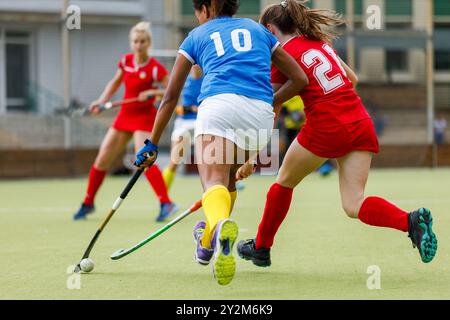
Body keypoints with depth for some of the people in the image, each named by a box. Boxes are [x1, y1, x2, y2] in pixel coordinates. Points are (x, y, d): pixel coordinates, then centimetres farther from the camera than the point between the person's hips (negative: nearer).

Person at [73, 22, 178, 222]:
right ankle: (88, 203, 25)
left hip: (144, 116, -6)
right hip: (125, 115, 6)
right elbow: (115, 83, 17)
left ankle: (166, 203, -25)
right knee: (102, 159, 8)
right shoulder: (126, 61, 1)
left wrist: (151, 92, -28)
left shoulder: (155, 68, -16)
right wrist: (101, 101, 5)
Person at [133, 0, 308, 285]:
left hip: (219, 104, -3)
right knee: (228, 178, 27)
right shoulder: (258, 30, 29)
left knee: (214, 182, -18)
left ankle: (221, 226, -51)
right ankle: (208, 243, 31)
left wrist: (152, 144, 31)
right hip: (261, 112, 3)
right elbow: (300, 79, 26)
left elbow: (171, 96, 26)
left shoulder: (197, 35, 25)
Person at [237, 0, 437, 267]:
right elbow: (353, 79, 27)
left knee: (285, 182, 19)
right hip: (362, 125, 6)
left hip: (326, 127, -6)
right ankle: (411, 221, -26)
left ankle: (261, 248, 31)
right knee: (354, 205, 0)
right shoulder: (320, 42, 18)